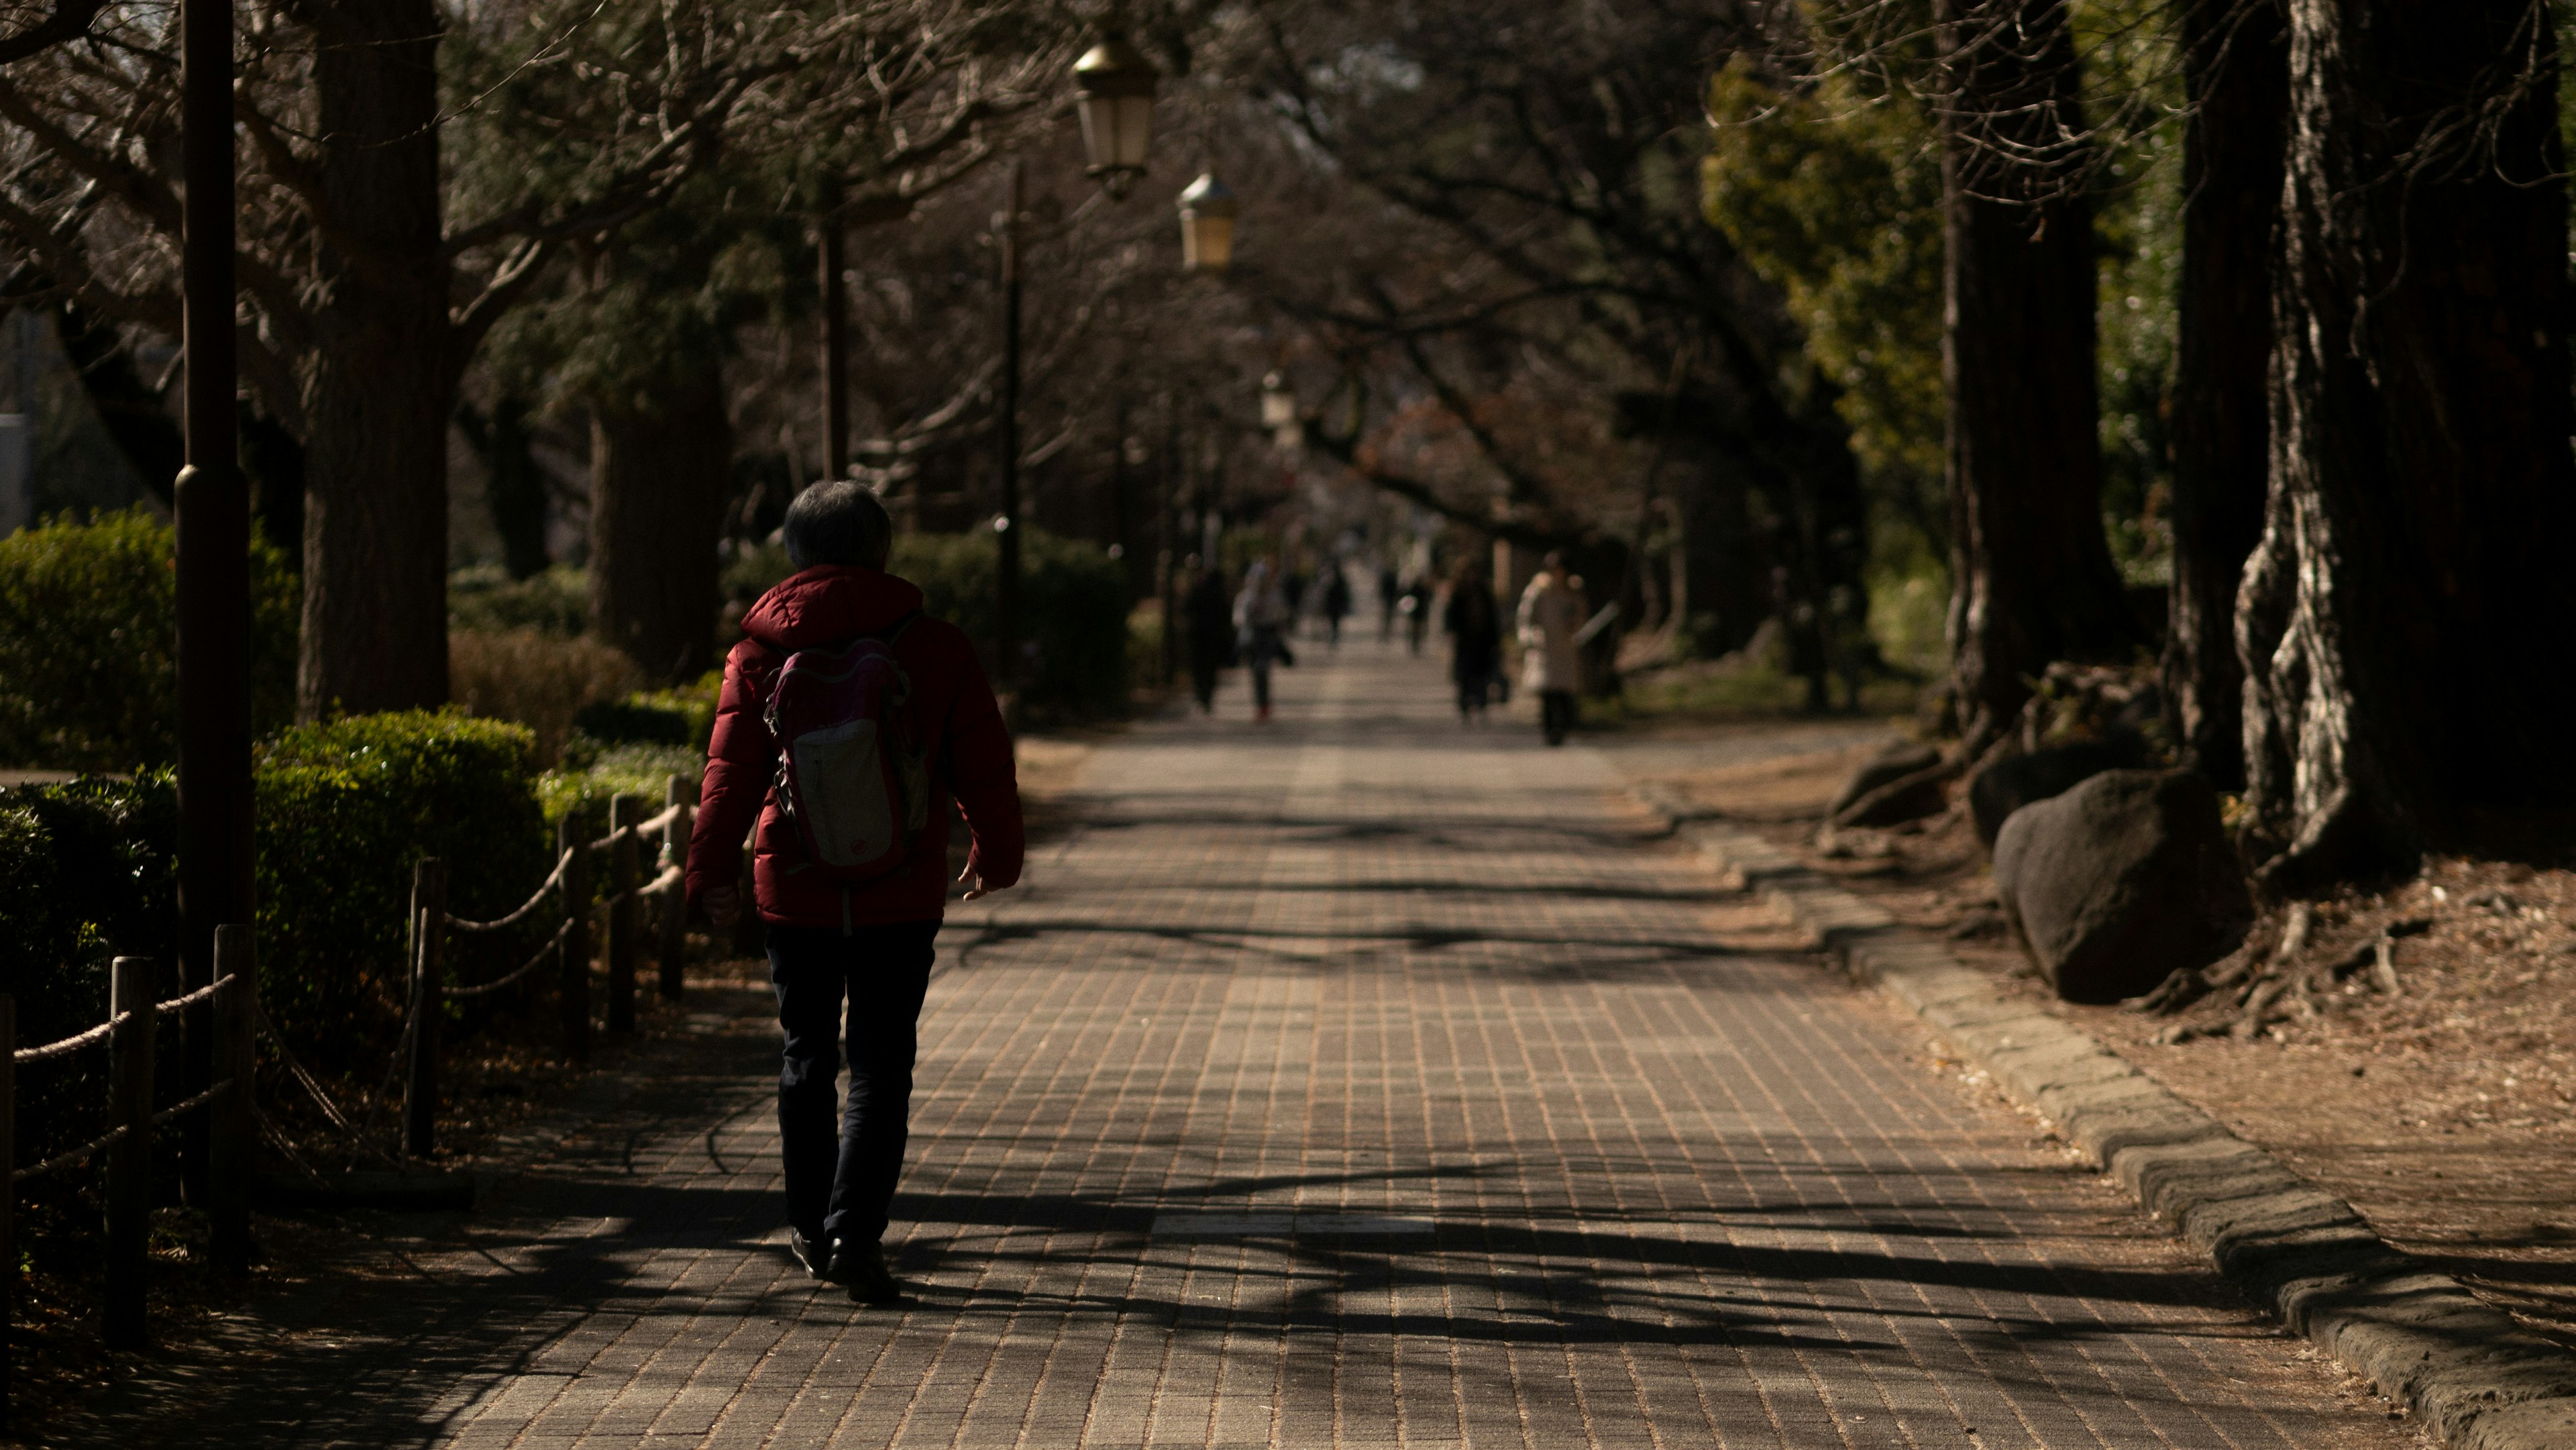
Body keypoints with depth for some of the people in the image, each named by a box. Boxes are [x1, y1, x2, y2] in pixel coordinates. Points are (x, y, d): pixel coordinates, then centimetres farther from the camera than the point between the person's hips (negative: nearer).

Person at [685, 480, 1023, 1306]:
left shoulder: (763, 650, -2)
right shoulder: (936, 648, -4)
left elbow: (731, 771, -2)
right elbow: (983, 766, 2)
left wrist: (712, 871, 6)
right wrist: (997, 855, 17)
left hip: (795, 890, 1)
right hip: (901, 895, -1)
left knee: (807, 1056, 16)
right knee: (881, 1066, 1)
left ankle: (812, 1228, 25)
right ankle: (855, 1233, -12)